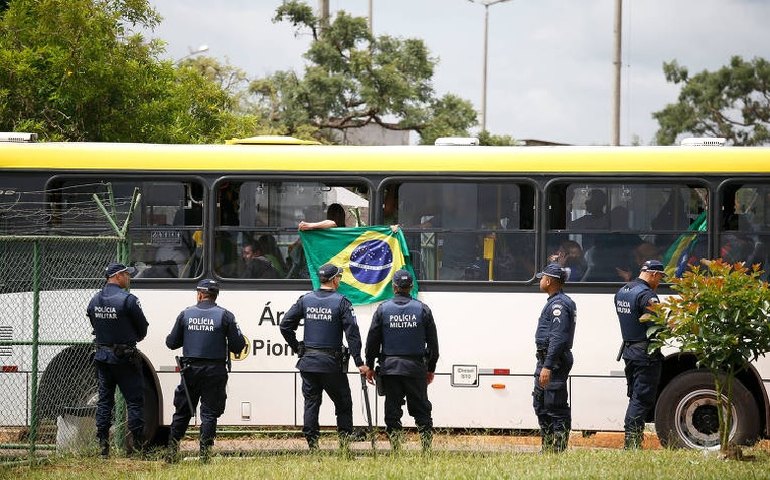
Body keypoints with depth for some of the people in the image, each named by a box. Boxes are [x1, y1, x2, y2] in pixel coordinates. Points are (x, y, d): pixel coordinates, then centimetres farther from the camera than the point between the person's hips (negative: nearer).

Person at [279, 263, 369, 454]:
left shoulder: (305, 300, 4)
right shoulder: (341, 302, -7)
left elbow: (285, 325, 3)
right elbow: (352, 333, -12)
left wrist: (297, 348, 14)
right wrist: (359, 363, -11)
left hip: (308, 361, 3)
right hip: (331, 363, -3)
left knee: (311, 403, 7)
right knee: (343, 403, 8)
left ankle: (312, 444, 4)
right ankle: (344, 441, 1)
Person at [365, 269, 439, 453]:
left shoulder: (383, 309, 0)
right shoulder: (422, 309, 1)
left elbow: (372, 341, 3)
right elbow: (433, 342, 6)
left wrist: (370, 366, 12)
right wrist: (431, 368, 15)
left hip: (390, 367, 0)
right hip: (415, 368, 0)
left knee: (392, 410, 4)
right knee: (421, 409, 5)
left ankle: (395, 449, 2)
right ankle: (427, 446, -2)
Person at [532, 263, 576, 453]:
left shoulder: (559, 304, -16)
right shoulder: (554, 302, 18)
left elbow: (558, 338, -23)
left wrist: (548, 366, -27)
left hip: (554, 360, -11)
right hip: (546, 360, 11)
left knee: (555, 406, -9)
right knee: (540, 403, 17)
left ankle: (558, 448, -8)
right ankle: (548, 446, 23)